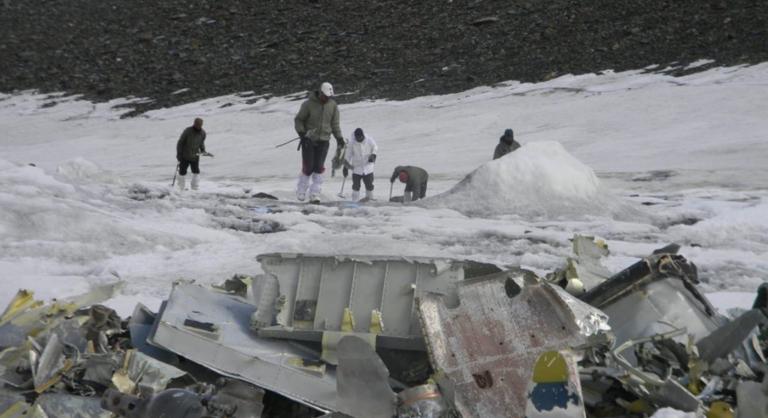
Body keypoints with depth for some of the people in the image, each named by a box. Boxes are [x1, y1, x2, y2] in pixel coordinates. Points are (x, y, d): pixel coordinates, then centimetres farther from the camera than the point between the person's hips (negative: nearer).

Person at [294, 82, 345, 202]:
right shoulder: (309, 104, -8)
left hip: (323, 141, 3)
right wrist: (302, 133, -14)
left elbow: (335, 124, 10)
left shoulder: (333, 105, 2)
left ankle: (315, 194, 2)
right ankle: (301, 192, 15)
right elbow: (298, 120, 0)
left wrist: (339, 139, 2)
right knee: (308, 167, -5)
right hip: (309, 140, -3)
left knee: (319, 168, -4)